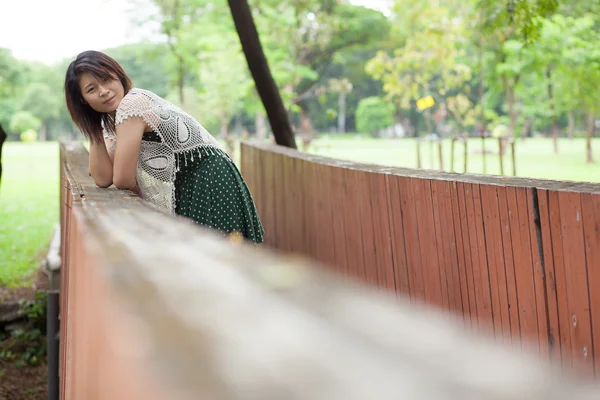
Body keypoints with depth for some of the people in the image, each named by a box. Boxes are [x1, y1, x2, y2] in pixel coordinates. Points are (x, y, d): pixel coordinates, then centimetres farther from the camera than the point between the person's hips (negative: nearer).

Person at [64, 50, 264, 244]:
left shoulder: (132, 103, -16)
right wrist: (93, 130, 0)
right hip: (187, 194, 9)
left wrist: (144, 192, 4)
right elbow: (103, 179, 4)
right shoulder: (110, 121, 12)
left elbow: (123, 179, -15)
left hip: (209, 186, -9)